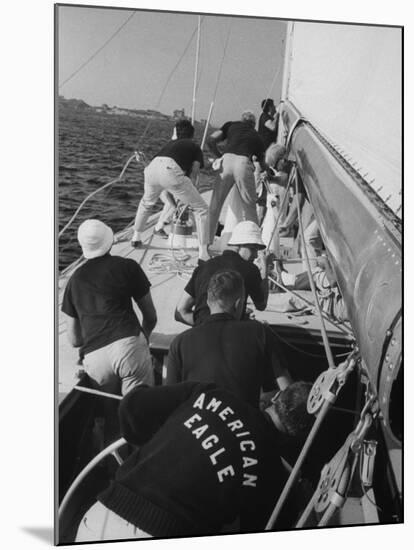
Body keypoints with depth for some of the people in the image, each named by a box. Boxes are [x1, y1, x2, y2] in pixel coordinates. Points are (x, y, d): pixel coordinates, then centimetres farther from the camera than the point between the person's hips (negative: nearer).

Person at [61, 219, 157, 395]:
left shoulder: (74, 280, 18)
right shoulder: (127, 267, 8)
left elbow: (74, 340, 21)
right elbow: (151, 316, 14)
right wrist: (143, 338, 33)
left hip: (93, 358, 4)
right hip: (128, 346, -3)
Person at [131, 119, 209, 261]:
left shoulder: (170, 143, 38)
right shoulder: (195, 148, 27)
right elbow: (193, 174, 13)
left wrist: (172, 200, 48)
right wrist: (181, 196, 24)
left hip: (151, 168, 5)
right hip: (171, 171, -5)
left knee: (147, 202, 38)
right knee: (201, 209, 9)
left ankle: (136, 237, 45)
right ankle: (203, 253, 3)